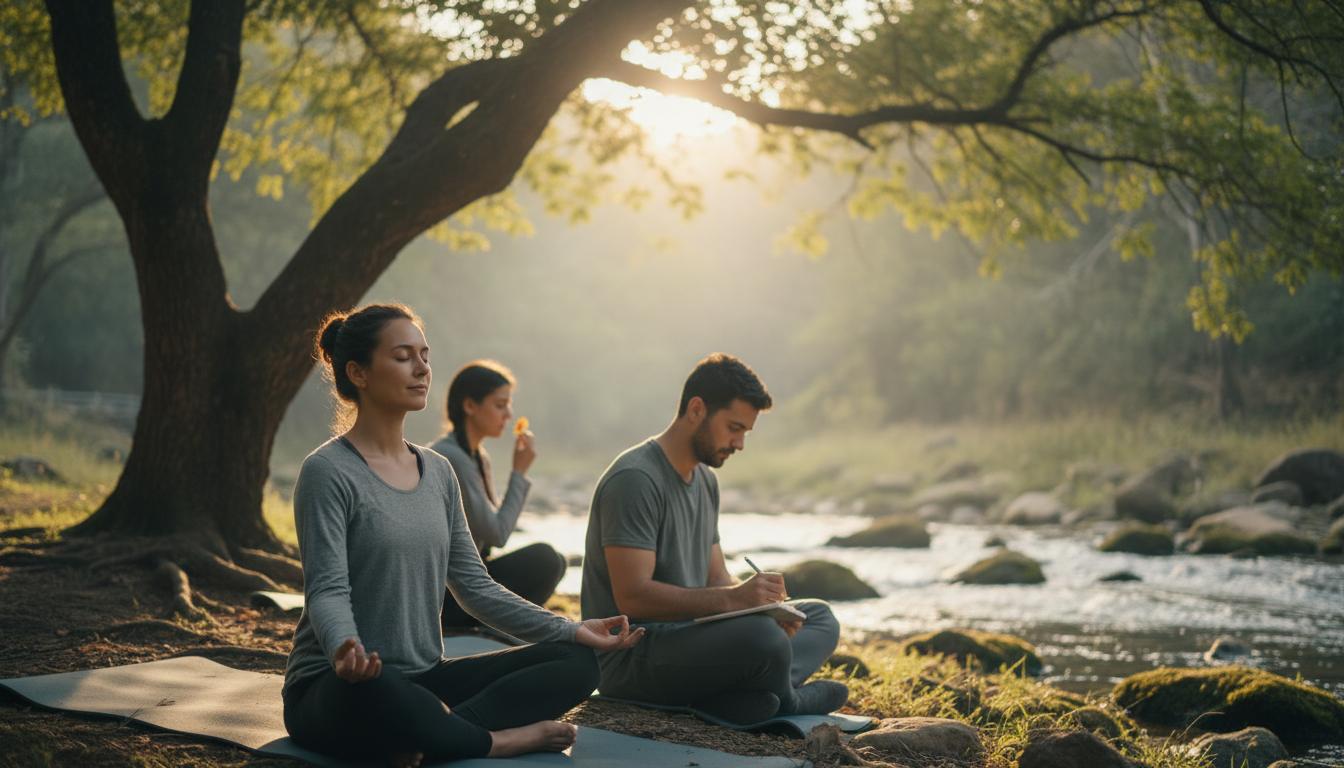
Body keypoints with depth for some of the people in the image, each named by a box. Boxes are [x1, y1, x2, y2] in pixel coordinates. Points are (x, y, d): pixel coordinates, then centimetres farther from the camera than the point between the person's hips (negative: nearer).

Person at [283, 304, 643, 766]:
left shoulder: (438, 472, 12)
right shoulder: (328, 473, -10)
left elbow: (473, 585, 12)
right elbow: (327, 590, -20)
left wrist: (571, 630, 3)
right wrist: (344, 651, -42)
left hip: (423, 678, 8)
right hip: (335, 691, -7)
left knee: (575, 662, -9)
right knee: (373, 690, -44)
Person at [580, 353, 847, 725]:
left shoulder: (705, 481, 15)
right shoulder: (634, 480, -17)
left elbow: (717, 579, 15)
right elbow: (632, 596, -24)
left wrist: (760, 600, -7)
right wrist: (733, 599, -29)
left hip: (685, 636, 10)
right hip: (629, 657, -10)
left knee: (820, 617, 8)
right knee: (763, 637, -35)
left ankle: (739, 693, -19)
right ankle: (784, 700, -1)